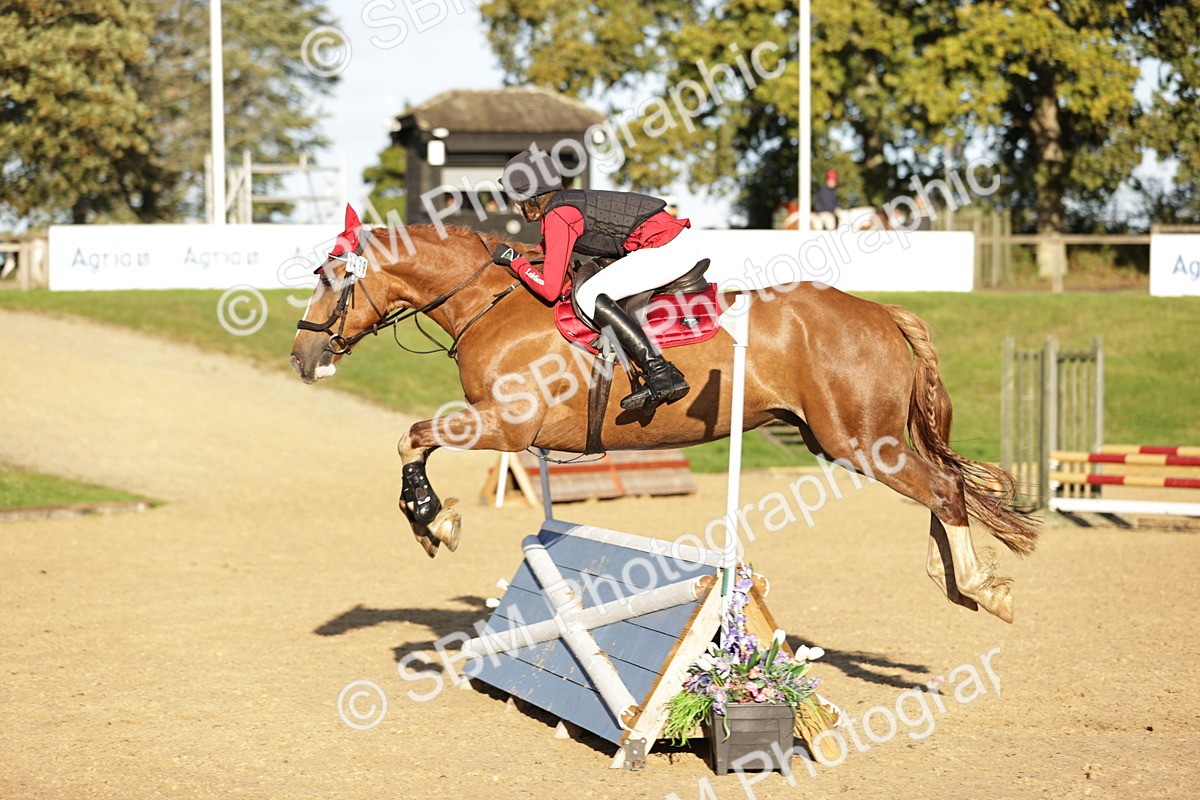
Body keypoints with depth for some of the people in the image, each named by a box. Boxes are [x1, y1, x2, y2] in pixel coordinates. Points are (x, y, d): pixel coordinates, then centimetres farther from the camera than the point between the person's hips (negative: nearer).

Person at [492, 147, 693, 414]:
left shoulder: (557, 217, -13)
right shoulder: (569, 200, 14)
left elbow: (550, 290, -15)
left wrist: (514, 260, -3)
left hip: (664, 249, -10)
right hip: (680, 243, 10)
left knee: (589, 296, -14)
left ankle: (660, 373, -22)